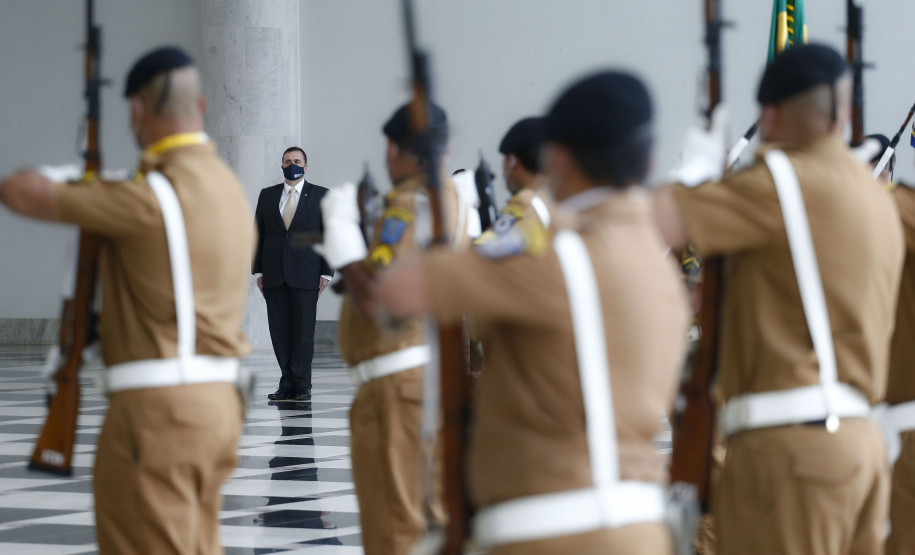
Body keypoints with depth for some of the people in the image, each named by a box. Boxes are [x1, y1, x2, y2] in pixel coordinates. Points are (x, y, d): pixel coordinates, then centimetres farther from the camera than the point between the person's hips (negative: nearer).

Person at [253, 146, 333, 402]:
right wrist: (258, 272, 5)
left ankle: (302, 386, 0)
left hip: (305, 275, -3)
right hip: (274, 275, 3)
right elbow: (258, 234, 12)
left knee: (304, 330, -3)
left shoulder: (320, 196, 4)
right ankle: (287, 384, 5)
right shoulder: (267, 195, 12)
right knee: (279, 331, 1)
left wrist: (326, 273, -5)